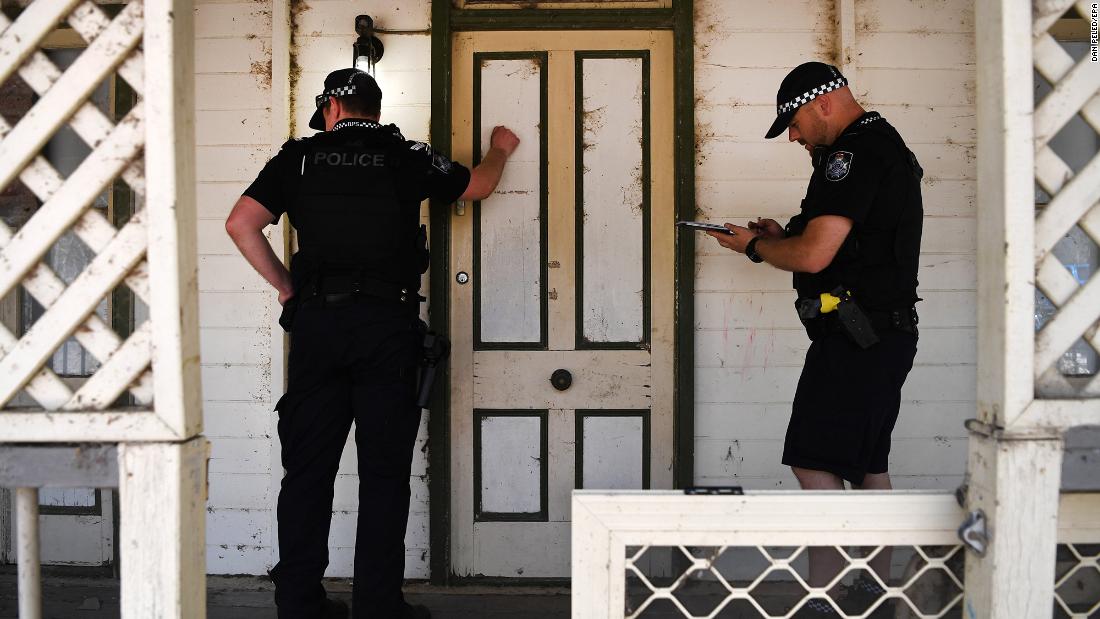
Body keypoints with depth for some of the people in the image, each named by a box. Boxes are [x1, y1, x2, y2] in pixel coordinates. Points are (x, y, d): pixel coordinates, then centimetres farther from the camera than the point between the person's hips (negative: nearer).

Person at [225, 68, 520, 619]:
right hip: (388, 324, -1)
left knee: (307, 468, 8)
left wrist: (286, 286, 11)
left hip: (316, 323, 1)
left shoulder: (300, 157, 8)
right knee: (384, 471, 3)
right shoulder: (406, 157, 7)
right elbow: (479, 185, 23)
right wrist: (499, 150, 44)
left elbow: (241, 224, 1)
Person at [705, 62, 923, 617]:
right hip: (884, 335, 11)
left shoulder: (854, 153, -15)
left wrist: (754, 246, -3)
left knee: (813, 462, -8)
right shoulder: (883, 146, 19)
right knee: (867, 465, 15)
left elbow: (814, 255, -21)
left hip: (852, 336, -11)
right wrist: (783, 235, 14)